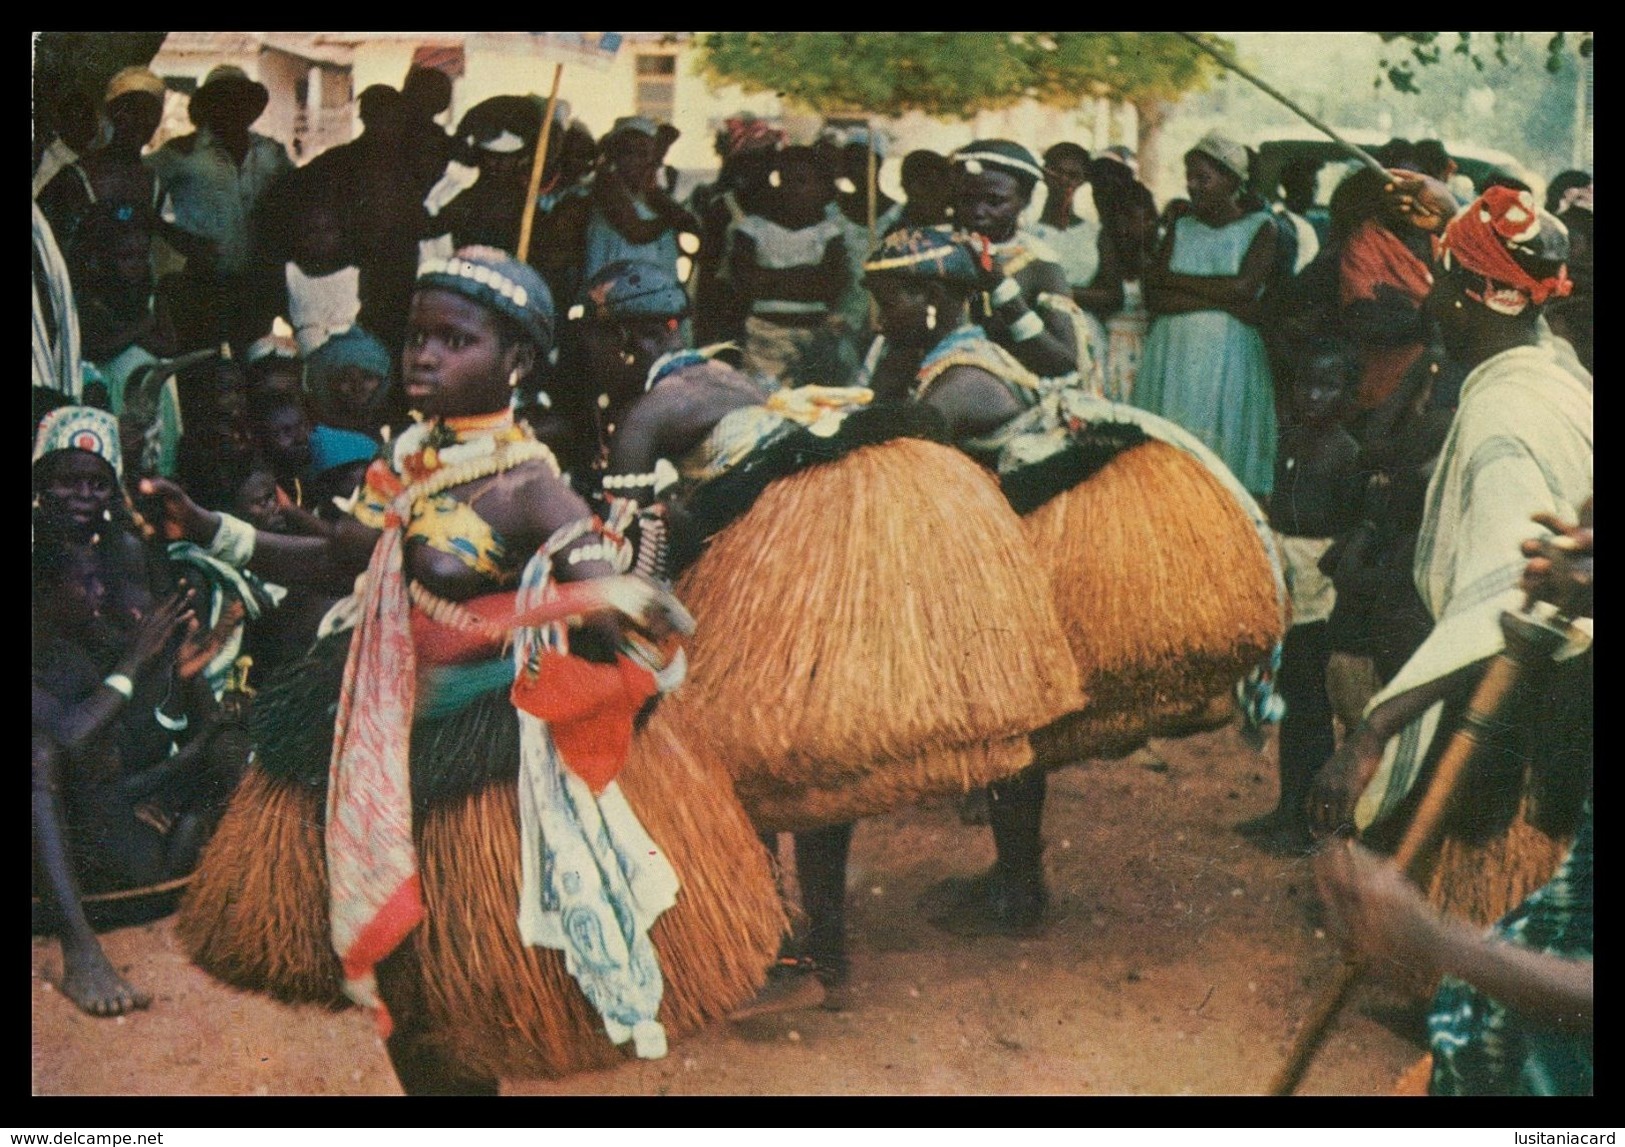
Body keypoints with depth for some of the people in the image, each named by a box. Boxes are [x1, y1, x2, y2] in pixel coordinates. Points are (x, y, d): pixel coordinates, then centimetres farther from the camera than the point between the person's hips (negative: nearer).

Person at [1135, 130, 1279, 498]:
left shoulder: (1261, 228, 4)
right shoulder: (1180, 225, 13)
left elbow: (1243, 287, -12)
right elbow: (1153, 296, 1)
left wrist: (1174, 279, -3)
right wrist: (1223, 299, -10)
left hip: (1231, 360, -3)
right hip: (1173, 355, 3)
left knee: (1226, 457, -5)